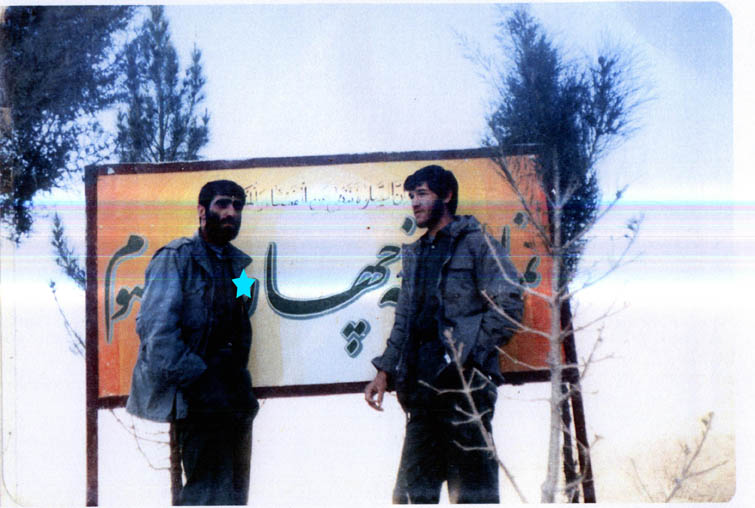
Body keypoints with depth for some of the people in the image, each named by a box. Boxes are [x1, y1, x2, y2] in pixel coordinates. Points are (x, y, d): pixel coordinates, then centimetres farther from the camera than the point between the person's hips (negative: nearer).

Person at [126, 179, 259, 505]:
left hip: (234, 398, 8)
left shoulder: (239, 264, 17)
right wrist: (196, 380, -20)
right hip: (198, 401, -8)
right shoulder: (176, 258, -5)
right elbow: (156, 330, -15)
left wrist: (241, 387, 9)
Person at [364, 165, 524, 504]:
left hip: (464, 385, -7)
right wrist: (385, 371, 13)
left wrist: (465, 355, -14)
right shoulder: (415, 255, 22)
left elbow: (507, 309, -8)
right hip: (422, 387, 7)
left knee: (471, 493, -6)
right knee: (411, 493, 6)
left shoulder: (477, 244, 1)